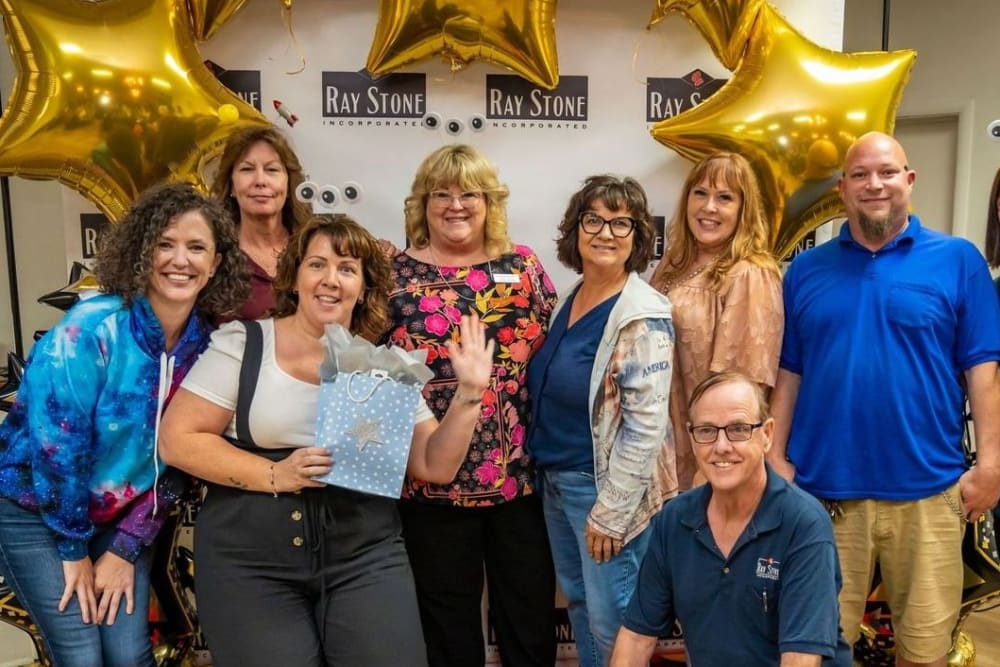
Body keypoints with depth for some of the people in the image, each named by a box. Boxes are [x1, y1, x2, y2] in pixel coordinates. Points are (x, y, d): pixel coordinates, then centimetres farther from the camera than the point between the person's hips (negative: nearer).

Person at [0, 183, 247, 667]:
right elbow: (55, 444, -21)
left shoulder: (208, 345, -9)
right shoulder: (92, 327, -24)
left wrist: (128, 545, -5)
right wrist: (74, 549, -12)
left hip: (119, 515, 4)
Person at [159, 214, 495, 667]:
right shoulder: (242, 344, -1)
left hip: (365, 557, 2)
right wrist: (273, 475, -15)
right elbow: (177, 440, -6)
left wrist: (468, 393, -8)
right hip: (250, 562, -2)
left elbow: (435, 466, 4)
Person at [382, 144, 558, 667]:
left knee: (532, 618, 14)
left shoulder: (523, 265, 5)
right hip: (432, 480, -1)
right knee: (448, 625, 14)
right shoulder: (396, 272, 0)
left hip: (522, 475, 2)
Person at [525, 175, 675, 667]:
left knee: (610, 618, 7)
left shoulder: (642, 316, -19)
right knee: (578, 601, 21)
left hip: (603, 485, -7)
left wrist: (611, 510, -20)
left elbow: (646, 424, -22)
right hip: (554, 478, 8)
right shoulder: (570, 299, 5)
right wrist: (546, 471, 12)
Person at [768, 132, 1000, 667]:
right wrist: (776, 456, 1)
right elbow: (788, 374, 7)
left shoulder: (957, 259, 2)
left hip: (927, 488, -1)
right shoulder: (806, 270, 7)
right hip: (824, 488, 1)